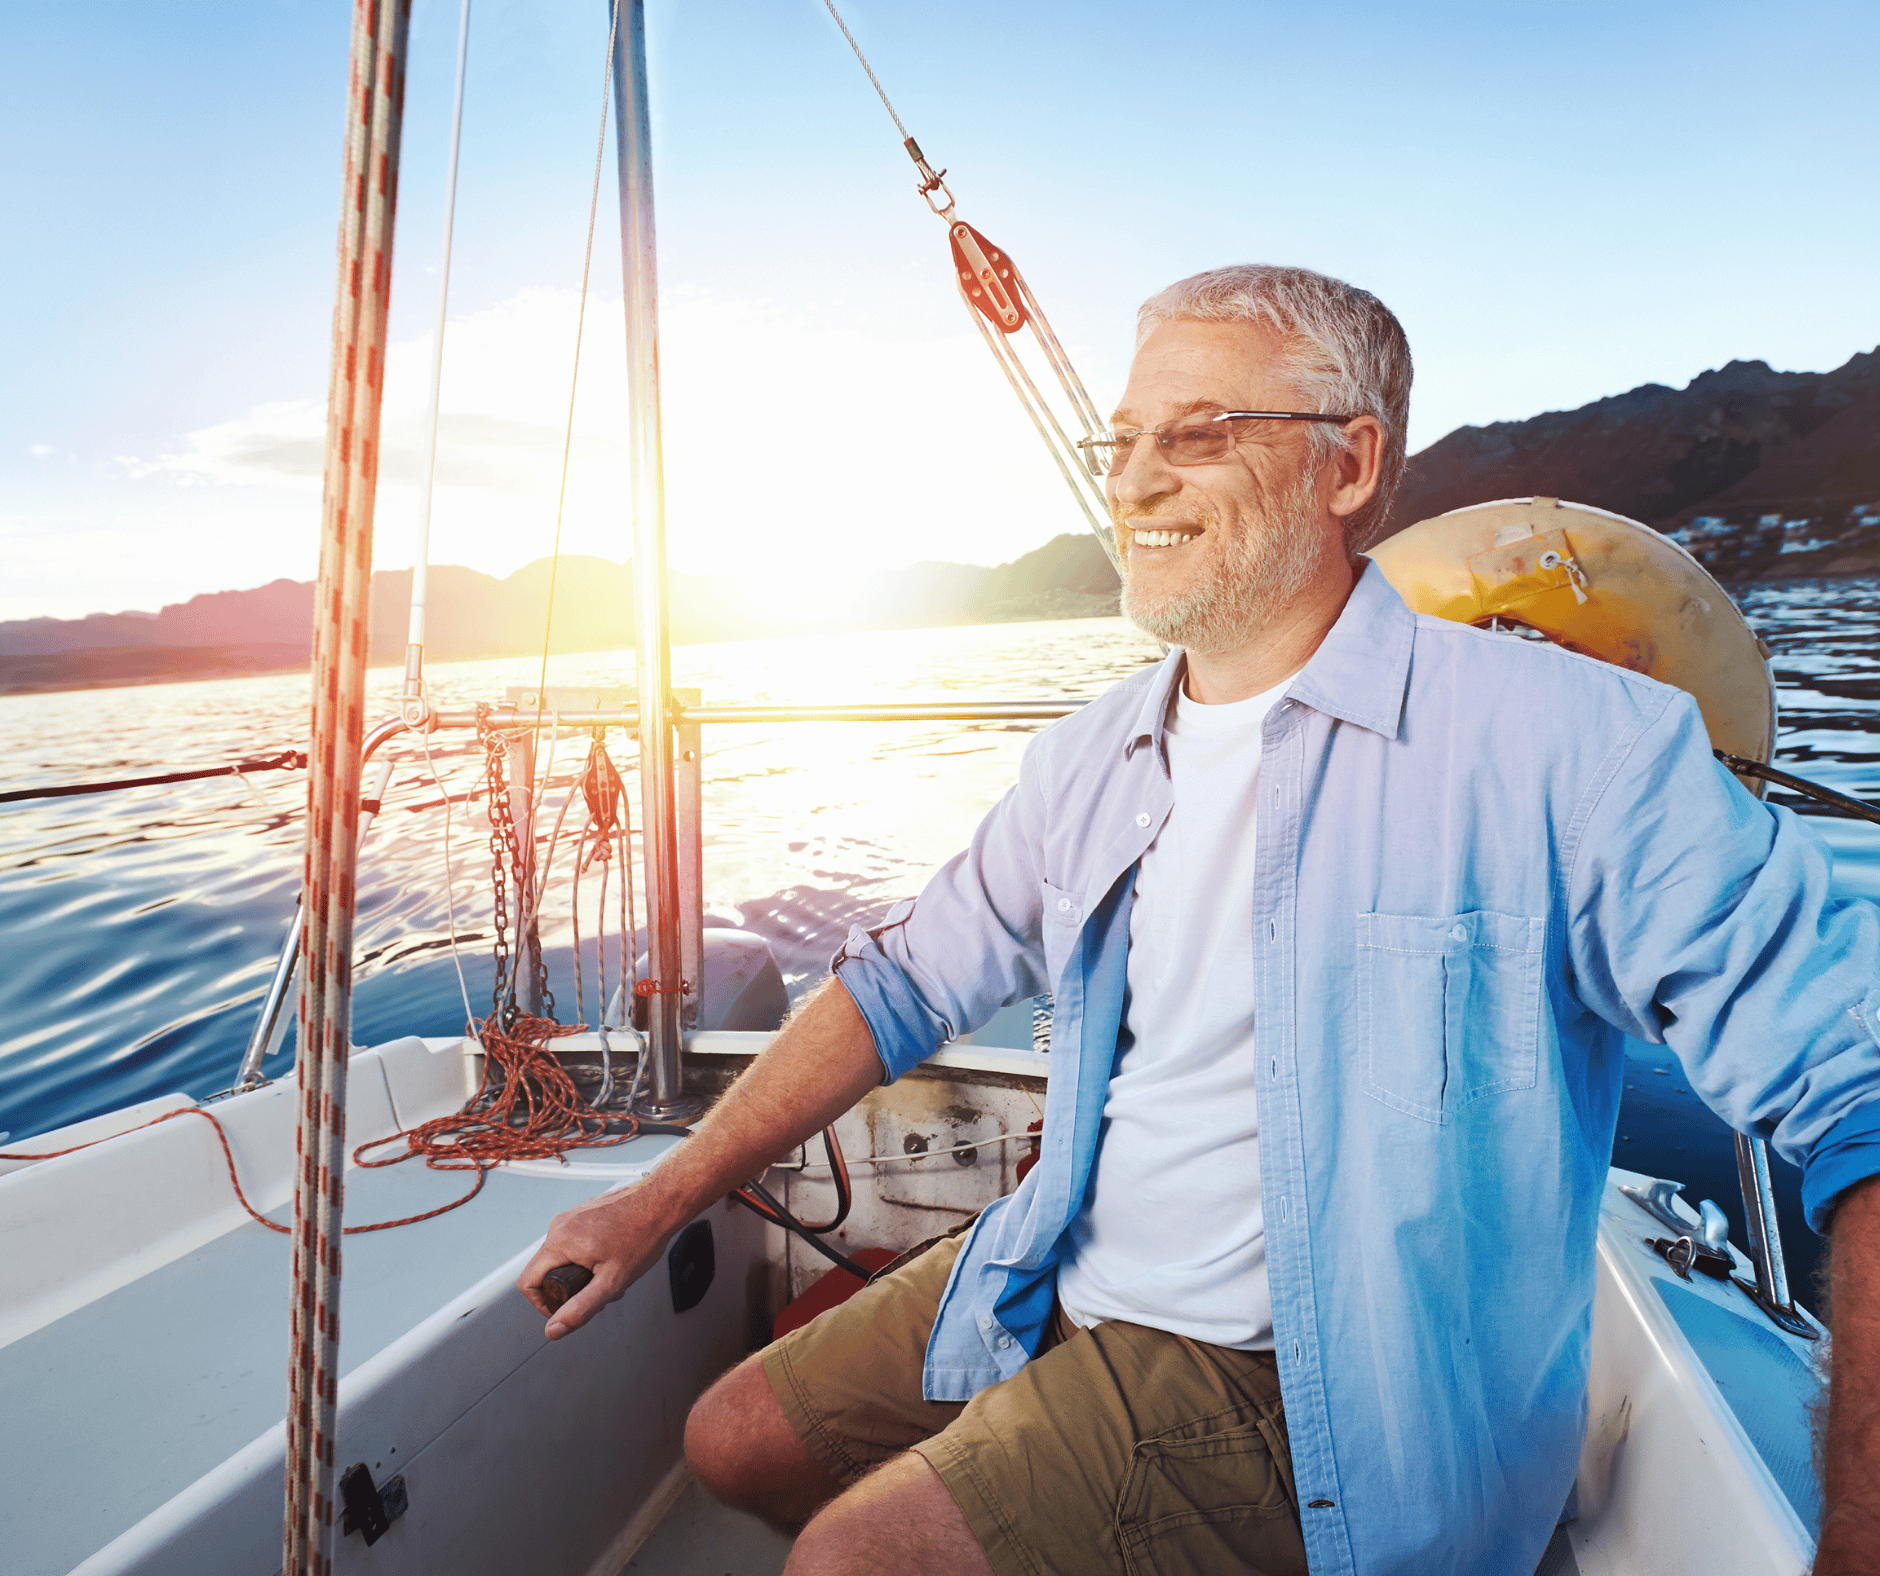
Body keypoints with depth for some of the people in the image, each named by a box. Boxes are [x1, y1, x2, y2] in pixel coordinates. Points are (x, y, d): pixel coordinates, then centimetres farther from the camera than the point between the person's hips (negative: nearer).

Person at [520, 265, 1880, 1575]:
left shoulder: (1564, 743, -17)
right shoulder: (1090, 762, 2)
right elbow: (905, 981, 7)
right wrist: (662, 1201, 6)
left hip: (1299, 1384, -6)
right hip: (1052, 1287, 7)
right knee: (735, 1443, 11)